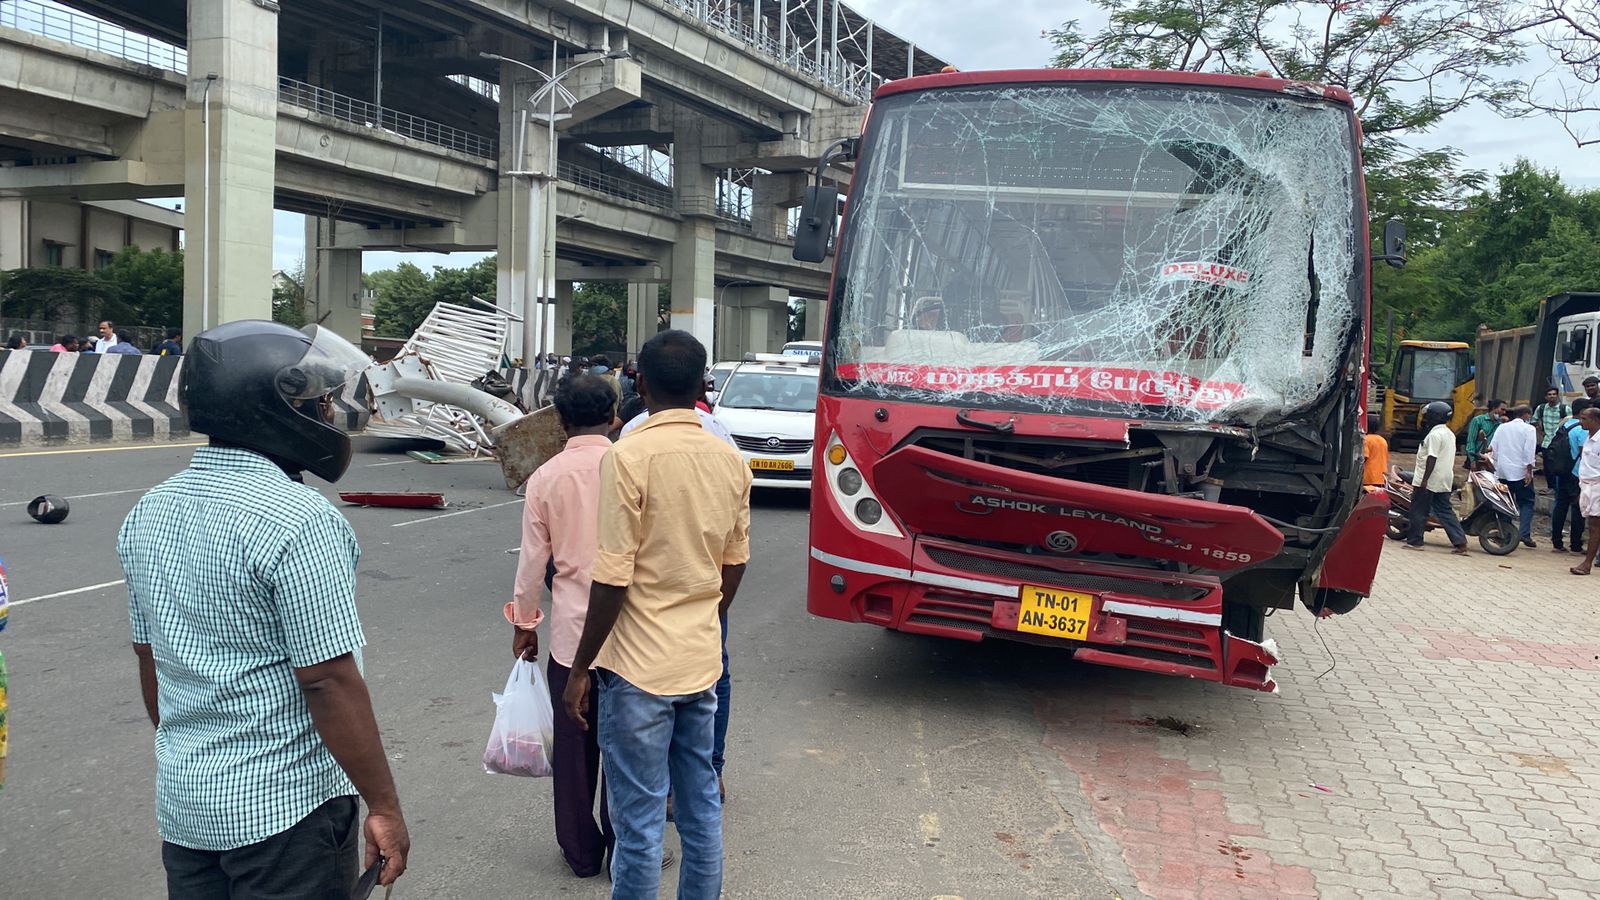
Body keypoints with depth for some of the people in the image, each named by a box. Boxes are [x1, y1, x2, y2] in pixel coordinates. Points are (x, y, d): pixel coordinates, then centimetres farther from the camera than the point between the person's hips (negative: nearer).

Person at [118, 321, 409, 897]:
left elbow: (149, 658, 12)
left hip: (181, 802, 7)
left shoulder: (148, 513, 4)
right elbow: (328, 680, -22)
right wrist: (384, 806, -15)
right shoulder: (298, 522, -21)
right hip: (284, 806, -7)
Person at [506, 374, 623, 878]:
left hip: (571, 629, 0)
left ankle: (581, 852, 24)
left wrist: (524, 622, 13)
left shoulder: (547, 477, -4)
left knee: (574, 745, 12)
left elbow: (533, 559, 1)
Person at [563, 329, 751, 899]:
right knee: (700, 806, 17)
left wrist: (580, 668, -7)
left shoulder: (630, 457, -16)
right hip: (701, 660, 6)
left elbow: (612, 578, -17)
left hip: (639, 665, -6)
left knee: (639, 819, 4)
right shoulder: (731, 461, 2)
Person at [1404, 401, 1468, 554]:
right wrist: (1452, 478, 24)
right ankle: (1460, 543, 4)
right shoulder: (1449, 434, 15)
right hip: (1444, 482, 9)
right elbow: (1451, 459, 20)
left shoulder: (1435, 434, -15)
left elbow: (1432, 458, -21)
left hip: (1429, 481, -9)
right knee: (1446, 511, 9)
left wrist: (1424, 479, -22)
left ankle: (1414, 541, 5)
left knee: (1419, 511, 0)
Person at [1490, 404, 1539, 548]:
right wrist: (1529, 471, -10)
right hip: (1520, 472, -4)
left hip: (1502, 472, 4)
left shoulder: (1502, 427, 11)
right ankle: (1524, 533, -10)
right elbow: (1529, 452, -10)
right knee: (1526, 503, 2)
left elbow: (1492, 448, 8)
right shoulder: (1529, 429, -2)